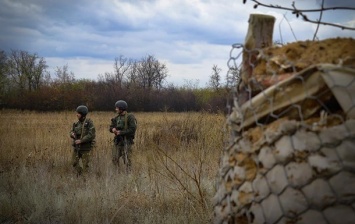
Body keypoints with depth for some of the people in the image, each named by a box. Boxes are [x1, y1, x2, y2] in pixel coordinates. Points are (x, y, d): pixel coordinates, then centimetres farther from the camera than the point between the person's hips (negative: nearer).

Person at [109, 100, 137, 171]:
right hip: (118, 141, 7)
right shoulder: (117, 118, 11)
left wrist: (121, 132, -18)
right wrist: (113, 129, -10)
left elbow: (133, 129, -18)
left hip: (126, 141, -7)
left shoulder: (130, 117, -11)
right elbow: (111, 127, 15)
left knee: (127, 160, -7)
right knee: (115, 159, 7)